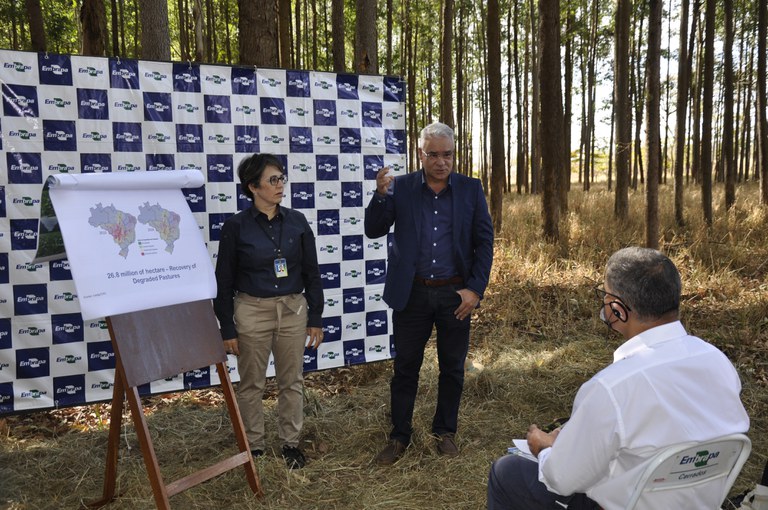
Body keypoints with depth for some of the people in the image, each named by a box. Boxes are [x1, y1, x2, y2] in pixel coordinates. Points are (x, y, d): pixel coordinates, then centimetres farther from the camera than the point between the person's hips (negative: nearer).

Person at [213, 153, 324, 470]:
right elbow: (224, 282, -3)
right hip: (252, 312, -2)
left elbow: (311, 273, 5)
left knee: (292, 380, 10)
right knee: (252, 383, 9)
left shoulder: (297, 222, 0)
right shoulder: (236, 226, -7)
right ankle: (254, 446, 25)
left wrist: (315, 318, 4)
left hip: (293, 310, 2)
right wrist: (227, 329, -4)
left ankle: (291, 443, 26)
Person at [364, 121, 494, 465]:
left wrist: (475, 289, -7)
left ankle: (445, 431, 32)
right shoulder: (401, 188, -1)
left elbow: (484, 242, 1)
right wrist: (381, 195, -22)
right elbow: (373, 231, -5)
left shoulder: (471, 189, 0)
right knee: (405, 368, 9)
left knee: (452, 368, 13)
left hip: (456, 294, 1)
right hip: (411, 294, -1)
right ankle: (399, 437, 24)